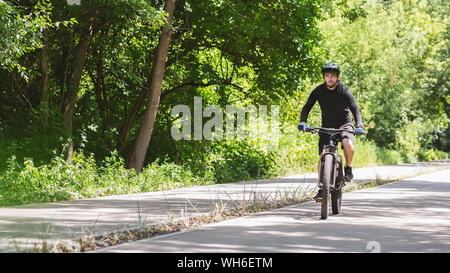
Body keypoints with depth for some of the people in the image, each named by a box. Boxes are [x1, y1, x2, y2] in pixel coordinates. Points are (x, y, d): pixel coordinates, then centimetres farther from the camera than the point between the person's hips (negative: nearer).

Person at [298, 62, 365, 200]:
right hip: (327, 126, 3)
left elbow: (355, 109, -26)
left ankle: (348, 168, -4)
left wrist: (359, 126, -42)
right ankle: (321, 189, -1)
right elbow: (307, 107, -8)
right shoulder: (319, 91, -9)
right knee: (323, 156, -7)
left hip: (344, 124, -3)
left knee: (348, 145, -33)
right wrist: (303, 122, -27)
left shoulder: (344, 91, -17)